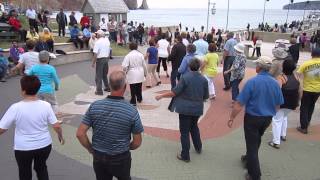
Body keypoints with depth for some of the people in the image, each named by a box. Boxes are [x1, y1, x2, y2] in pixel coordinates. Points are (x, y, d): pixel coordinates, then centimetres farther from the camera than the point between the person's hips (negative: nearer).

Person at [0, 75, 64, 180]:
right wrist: (60, 136, 10)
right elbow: (56, 126, -9)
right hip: (44, 145, 2)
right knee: (41, 168, 27)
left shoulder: (16, 108, -18)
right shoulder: (46, 105, -13)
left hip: (23, 148, -2)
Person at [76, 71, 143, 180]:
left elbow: (80, 134, -10)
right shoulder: (132, 111, -19)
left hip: (98, 157, 2)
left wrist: (91, 149, 5)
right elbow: (137, 142, -10)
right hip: (121, 158, -2)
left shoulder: (94, 106, -13)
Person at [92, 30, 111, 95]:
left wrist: (93, 62, -11)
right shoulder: (107, 40, 5)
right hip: (106, 59, 7)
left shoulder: (98, 42, -16)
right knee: (105, 74, 22)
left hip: (100, 60, -7)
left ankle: (99, 91, 4)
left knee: (98, 76, 1)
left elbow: (95, 54, -19)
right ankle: (107, 87, 29)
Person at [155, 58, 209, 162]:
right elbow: (206, 96, 5)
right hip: (198, 109, 5)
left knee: (184, 132, 6)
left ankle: (185, 156, 13)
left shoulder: (185, 78, -15)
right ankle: (198, 148, 40)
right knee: (194, 127, 28)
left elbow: (175, 92, -16)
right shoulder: (204, 80, -2)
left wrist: (161, 96, -6)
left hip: (185, 109, -5)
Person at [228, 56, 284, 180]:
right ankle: (249, 159, 50)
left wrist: (232, 118, -10)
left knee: (252, 144, 7)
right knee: (257, 140, 27)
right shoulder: (275, 83, -5)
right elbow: (278, 104, 6)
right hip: (268, 118, 6)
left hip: (253, 118, -5)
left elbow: (239, 103, -22)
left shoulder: (252, 82, -21)